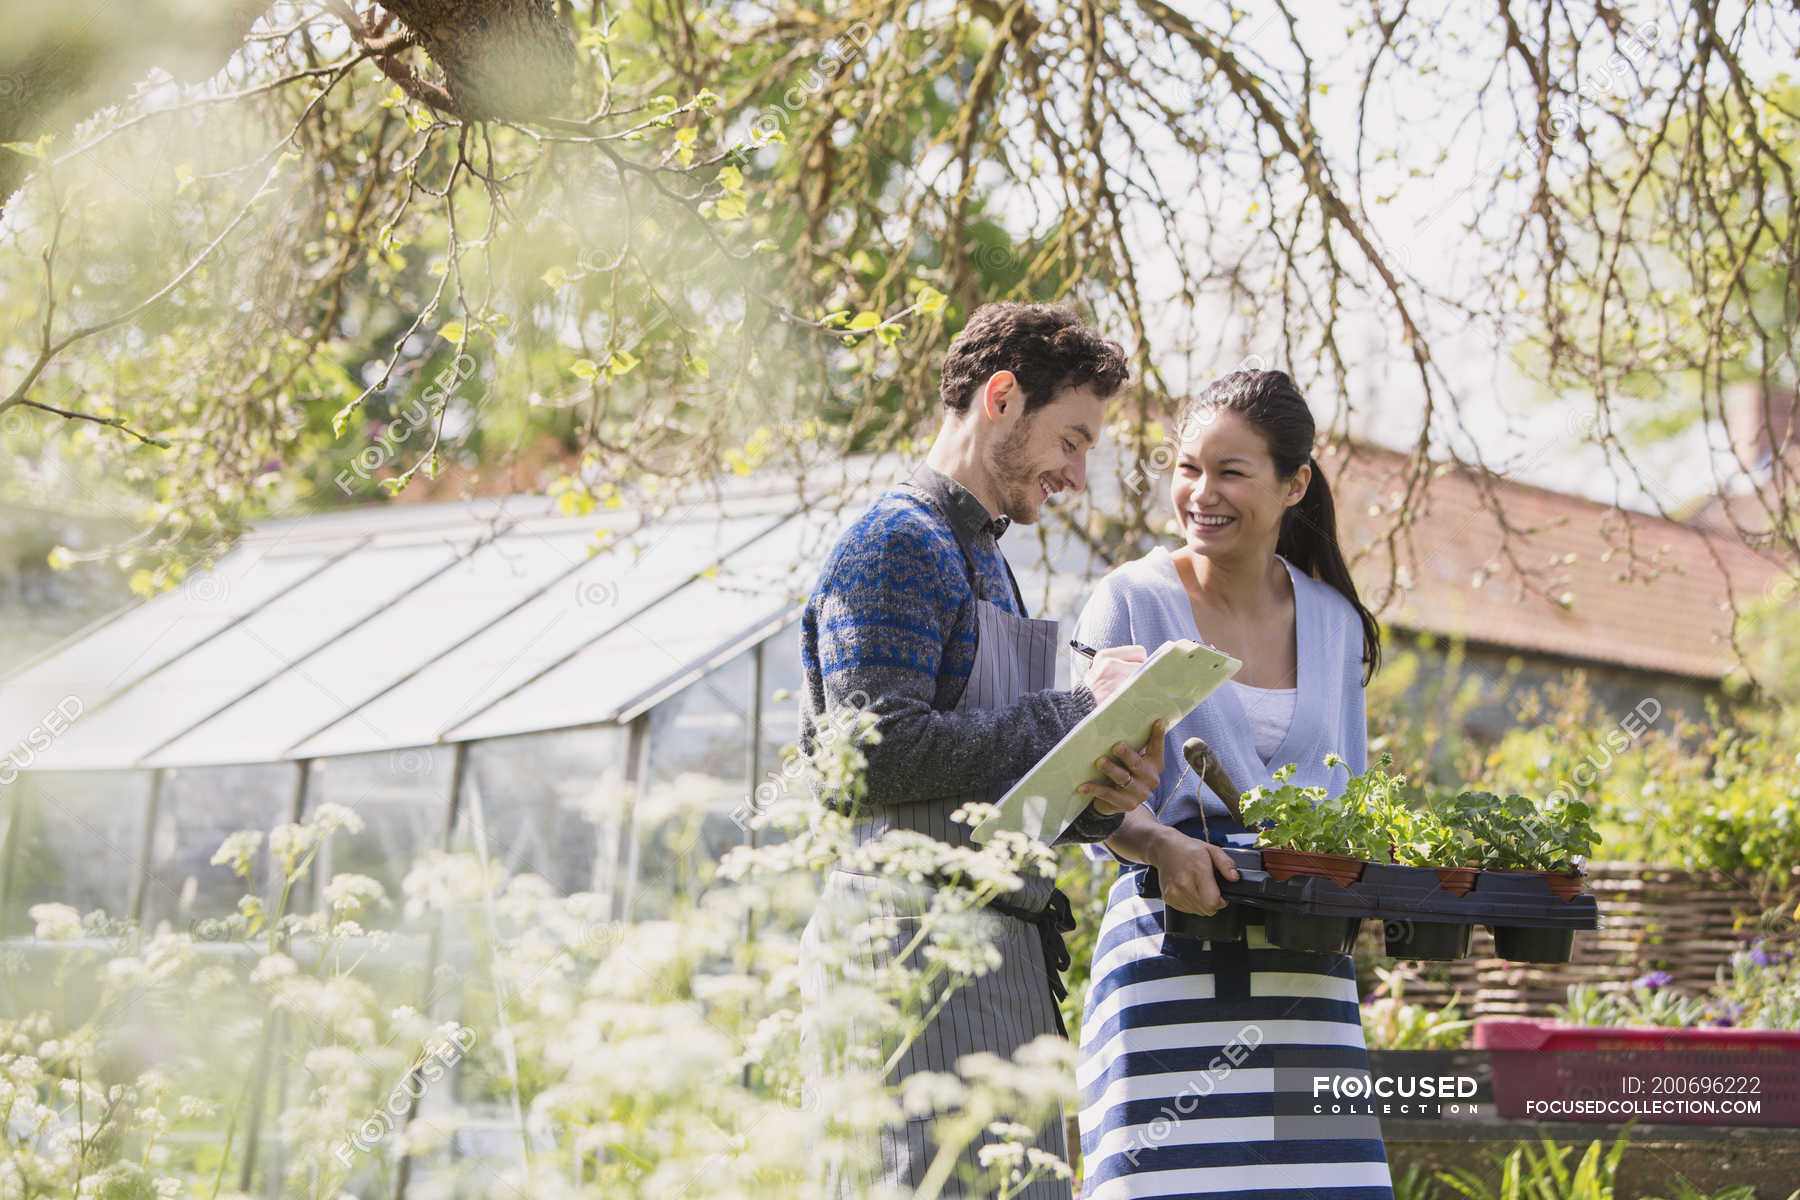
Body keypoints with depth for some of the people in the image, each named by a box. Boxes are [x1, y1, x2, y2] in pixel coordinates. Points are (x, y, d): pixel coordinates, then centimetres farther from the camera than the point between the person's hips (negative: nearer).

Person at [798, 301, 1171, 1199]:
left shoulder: (982, 562, 26)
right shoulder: (897, 544, -5)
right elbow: (873, 755, -17)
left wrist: (1096, 800, 3)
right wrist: (1072, 711, -12)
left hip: (1002, 958, 9)